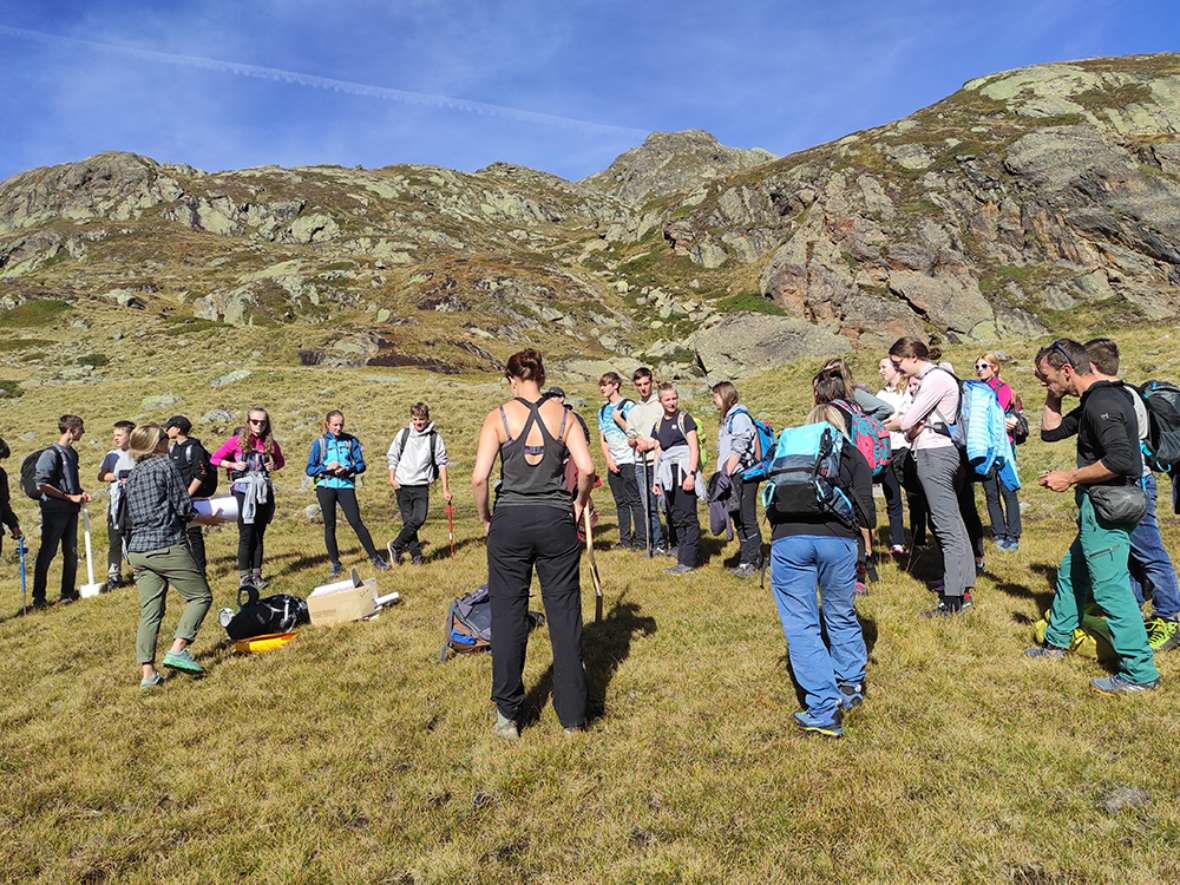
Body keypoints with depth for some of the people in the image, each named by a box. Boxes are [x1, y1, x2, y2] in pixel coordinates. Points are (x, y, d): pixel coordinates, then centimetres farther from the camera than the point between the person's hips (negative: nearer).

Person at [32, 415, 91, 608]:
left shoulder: (72, 453, 12)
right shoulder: (51, 454, -13)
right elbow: (42, 485, -18)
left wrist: (82, 492, 6)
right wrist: (70, 497, -17)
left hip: (71, 511, 8)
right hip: (54, 511, -8)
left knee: (71, 552, 11)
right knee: (47, 552, -1)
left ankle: (68, 592, 22)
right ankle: (38, 597, 8)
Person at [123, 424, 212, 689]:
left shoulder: (132, 475, 16)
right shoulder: (165, 465, -6)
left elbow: (131, 516, 22)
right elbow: (184, 508, -10)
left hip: (138, 550, 7)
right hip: (168, 546, -7)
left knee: (149, 612, 8)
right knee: (201, 596, 5)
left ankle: (148, 673, 6)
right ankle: (177, 650, -8)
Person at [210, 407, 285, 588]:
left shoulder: (270, 443, 5)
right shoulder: (238, 440, -4)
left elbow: (280, 461, 21)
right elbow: (214, 458, 2)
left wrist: (274, 466, 0)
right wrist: (234, 465, -12)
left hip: (263, 491, 3)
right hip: (244, 490, -3)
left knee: (259, 535, 9)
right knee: (246, 536, -3)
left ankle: (256, 574, 16)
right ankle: (244, 577, 6)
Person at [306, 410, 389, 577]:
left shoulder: (351, 441, 4)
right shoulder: (319, 442, 3)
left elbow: (361, 465, 4)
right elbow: (310, 469, 2)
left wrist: (347, 469, -15)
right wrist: (327, 468, -15)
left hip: (346, 487, -1)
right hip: (325, 488, 1)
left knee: (356, 522, -6)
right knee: (330, 525, 6)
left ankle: (375, 558, 2)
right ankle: (334, 563, 16)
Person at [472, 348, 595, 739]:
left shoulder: (498, 417, -2)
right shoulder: (563, 414, 2)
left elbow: (479, 477, -11)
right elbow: (586, 468, -8)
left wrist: (485, 517, 5)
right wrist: (580, 504, 9)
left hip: (510, 520, -1)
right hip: (556, 520, 1)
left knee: (508, 617, 11)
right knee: (565, 616, 10)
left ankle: (507, 714, 20)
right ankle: (572, 716, 19)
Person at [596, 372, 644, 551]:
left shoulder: (628, 406, -4)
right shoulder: (602, 410, 14)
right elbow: (602, 439, 13)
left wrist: (618, 419, -12)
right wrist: (609, 460, 2)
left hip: (628, 460, -6)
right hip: (612, 463, 6)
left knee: (635, 500, -6)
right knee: (620, 502, 8)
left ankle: (641, 539, -2)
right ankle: (625, 539, 13)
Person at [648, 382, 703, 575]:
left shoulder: (684, 418, 0)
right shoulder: (659, 424, 17)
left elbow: (694, 448, -6)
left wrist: (691, 474, -16)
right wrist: (655, 481, 16)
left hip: (684, 472, -6)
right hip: (668, 476, 6)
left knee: (688, 517, -7)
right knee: (675, 519, 6)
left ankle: (688, 560, -5)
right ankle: (682, 557, 12)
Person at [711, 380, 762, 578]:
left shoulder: (739, 416, -10)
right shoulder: (728, 418, 20)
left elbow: (738, 450, -18)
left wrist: (726, 473, -21)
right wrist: (723, 474, 12)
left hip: (743, 475, -10)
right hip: (732, 477, 10)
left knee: (747, 520, -6)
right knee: (738, 520, 12)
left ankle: (752, 561, 0)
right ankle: (746, 560, 19)